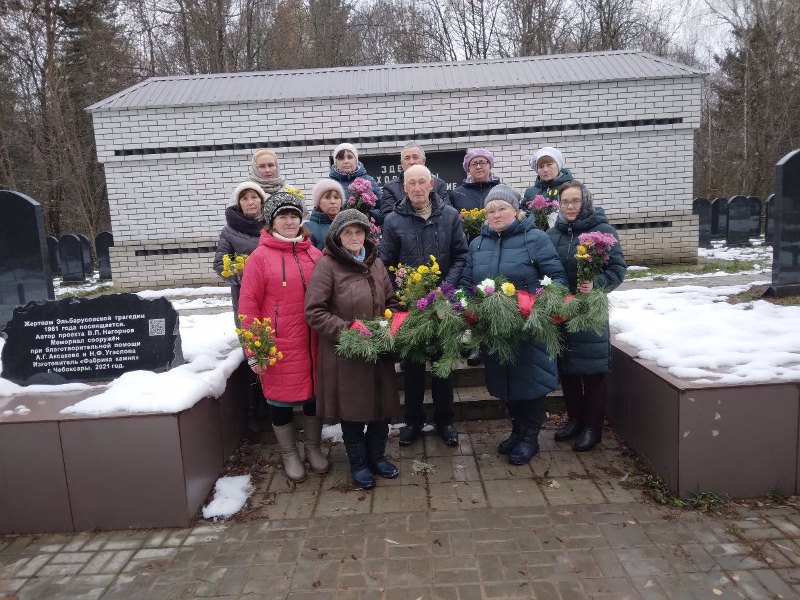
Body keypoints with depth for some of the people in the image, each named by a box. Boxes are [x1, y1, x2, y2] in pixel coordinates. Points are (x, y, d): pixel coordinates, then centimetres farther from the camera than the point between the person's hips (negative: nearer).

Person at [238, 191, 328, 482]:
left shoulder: (314, 255, 6)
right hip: (278, 345, -3)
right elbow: (248, 306, -7)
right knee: (281, 397, 10)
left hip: (313, 342, 4)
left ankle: (313, 447, 37)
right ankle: (289, 454, 31)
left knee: (315, 393, 15)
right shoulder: (260, 256, -6)